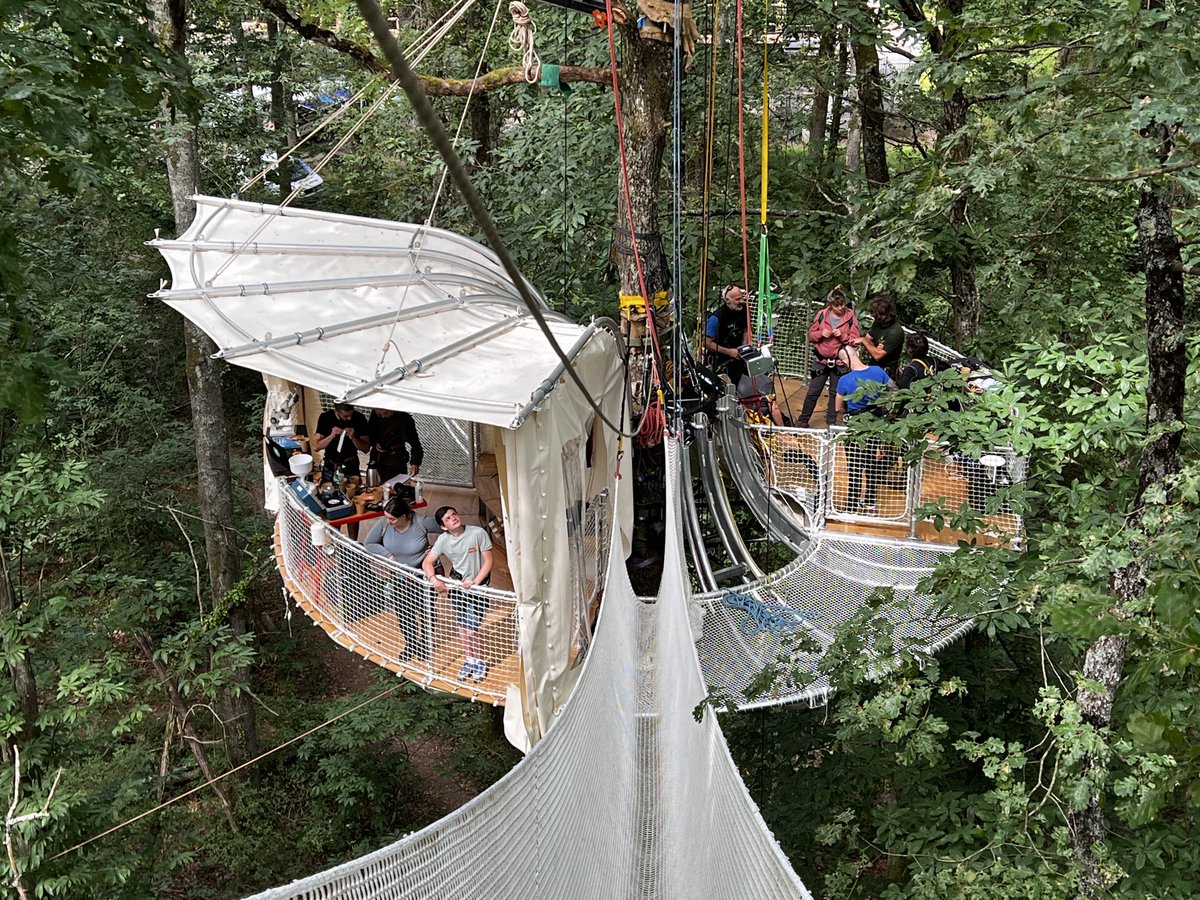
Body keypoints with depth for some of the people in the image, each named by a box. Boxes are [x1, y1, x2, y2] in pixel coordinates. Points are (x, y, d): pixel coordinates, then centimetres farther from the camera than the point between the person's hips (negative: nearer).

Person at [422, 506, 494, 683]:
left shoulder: (478, 533, -19)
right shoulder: (443, 539, -8)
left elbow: (488, 561, -13)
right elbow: (427, 562, -5)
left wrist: (475, 581, -22)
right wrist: (434, 580, -23)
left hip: (478, 586, -4)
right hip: (457, 583, 4)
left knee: (471, 631, -6)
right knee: (462, 628, 12)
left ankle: (480, 662, 20)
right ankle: (469, 660, 35)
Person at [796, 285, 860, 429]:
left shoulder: (851, 317, -6)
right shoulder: (822, 315, -4)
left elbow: (855, 340, -5)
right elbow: (810, 335, 3)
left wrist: (842, 336, -22)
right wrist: (821, 333, -17)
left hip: (840, 362, -1)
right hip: (821, 360, 1)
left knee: (835, 393, 11)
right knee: (813, 392, 6)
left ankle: (831, 422, 23)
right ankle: (803, 420, 18)